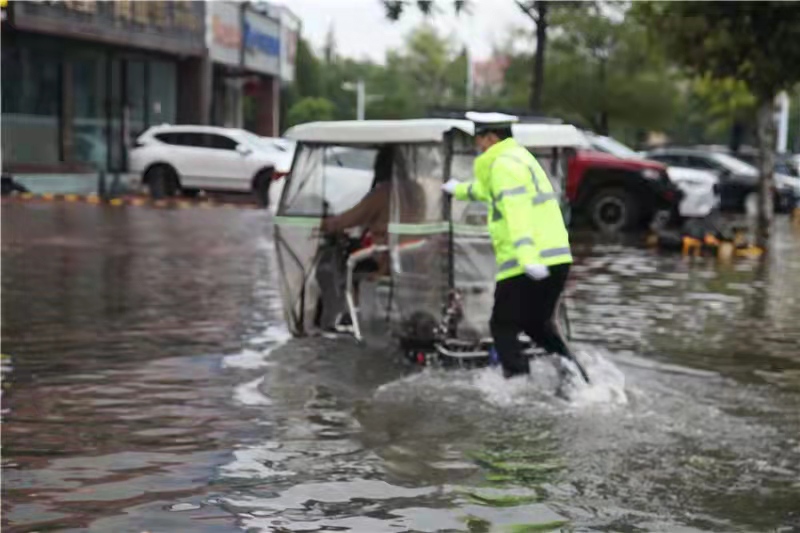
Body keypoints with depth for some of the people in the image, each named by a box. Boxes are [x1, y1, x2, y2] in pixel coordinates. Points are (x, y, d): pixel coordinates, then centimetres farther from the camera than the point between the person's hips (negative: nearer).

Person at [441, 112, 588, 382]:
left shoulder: (504, 164, -8)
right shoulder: (519, 157, 24)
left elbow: (517, 210, -24)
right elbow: (487, 188, 46)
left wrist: (527, 256, -36)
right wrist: (460, 190, 64)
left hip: (530, 265, -10)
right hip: (557, 258, 10)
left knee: (504, 328, 0)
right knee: (538, 324, 24)